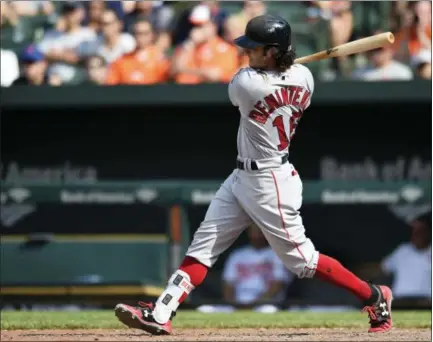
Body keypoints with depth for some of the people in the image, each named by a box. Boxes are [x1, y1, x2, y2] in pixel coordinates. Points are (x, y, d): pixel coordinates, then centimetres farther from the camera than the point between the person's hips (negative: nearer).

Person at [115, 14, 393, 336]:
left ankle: (374, 296, 17)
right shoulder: (304, 77, -4)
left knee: (300, 258, 3)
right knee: (203, 244, 4)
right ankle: (161, 313, 2)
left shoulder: (245, 83, -25)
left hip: (270, 183, -9)